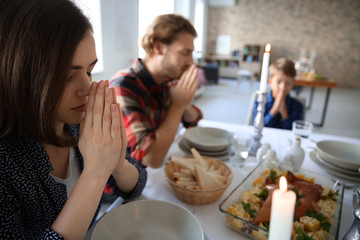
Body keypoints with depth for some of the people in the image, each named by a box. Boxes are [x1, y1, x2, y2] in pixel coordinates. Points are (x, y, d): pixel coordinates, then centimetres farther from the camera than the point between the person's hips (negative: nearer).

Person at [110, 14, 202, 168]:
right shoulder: (123, 87, -24)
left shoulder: (167, 80, -3)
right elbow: (152, 158, -30)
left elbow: (193, 121, 10)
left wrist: (185, 104, -12)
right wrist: (177, 106, -22)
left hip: (162, 167, 6)